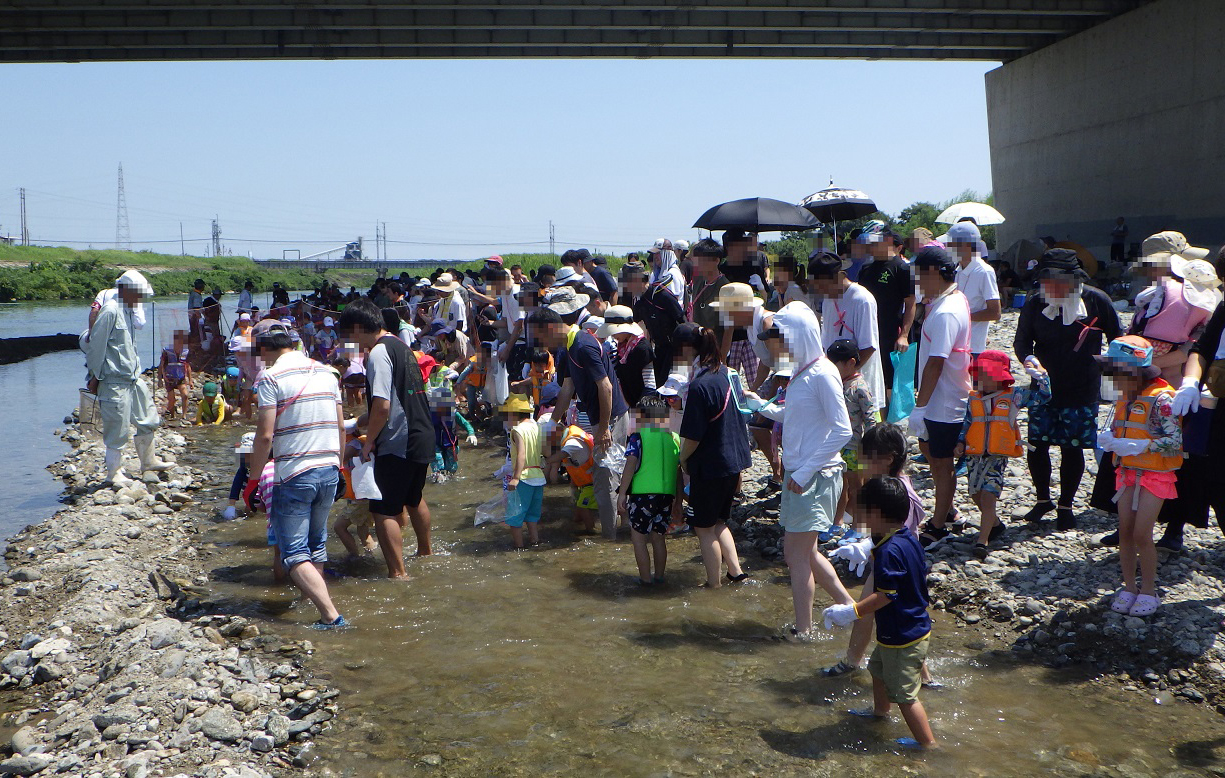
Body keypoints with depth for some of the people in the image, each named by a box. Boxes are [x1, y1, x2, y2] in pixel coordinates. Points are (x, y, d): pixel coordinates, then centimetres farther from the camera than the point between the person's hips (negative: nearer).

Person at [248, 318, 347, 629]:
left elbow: (265, 435, -15)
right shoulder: (325, 372, 10)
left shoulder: (271, 377, -9)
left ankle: (331, 615, -14)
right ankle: (318, 600, 35)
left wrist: (253, 478, -5)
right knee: (316, 544, 23)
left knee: (294, 554, -3)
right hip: (330, 471, 7)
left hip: (294, 475, -6)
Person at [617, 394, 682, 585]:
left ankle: (645, 578, 7)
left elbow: (631, 466, -11)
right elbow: (679, 472, 12)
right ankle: (659, 576, 23)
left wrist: (622, 493, -7)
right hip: (667, 496, 5)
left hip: (642, 493, -4)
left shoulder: (638, 437, -4)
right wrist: (678, 501, 20)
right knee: (658, 538, 17)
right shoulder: (674, 438, 8)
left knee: (638, 537, 7)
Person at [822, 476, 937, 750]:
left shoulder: (889, 551, -29)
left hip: (903, 638, -11)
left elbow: (886, 595, -30)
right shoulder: (909, 539, 2)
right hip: (915, 626, 11)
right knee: (878, 667, 32)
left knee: (904, 694, 0)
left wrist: (852, 612, -26)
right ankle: (880, 710, 54)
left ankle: (927, 743, 8)